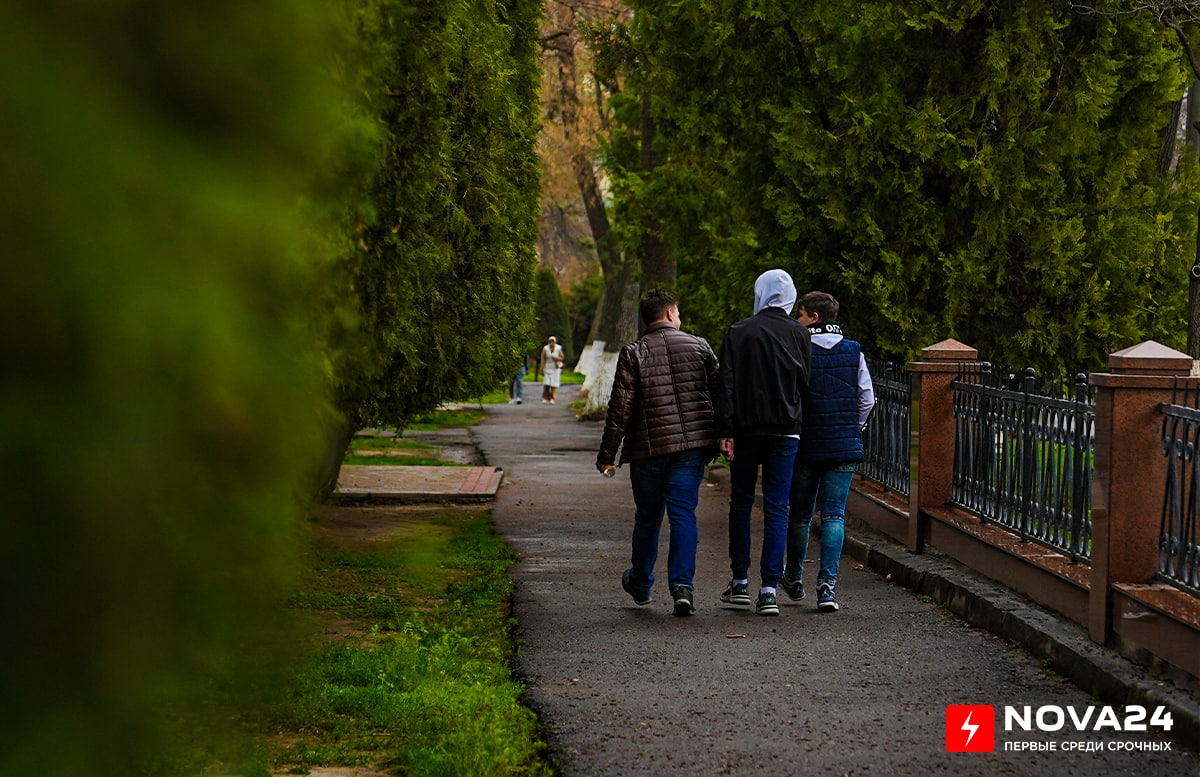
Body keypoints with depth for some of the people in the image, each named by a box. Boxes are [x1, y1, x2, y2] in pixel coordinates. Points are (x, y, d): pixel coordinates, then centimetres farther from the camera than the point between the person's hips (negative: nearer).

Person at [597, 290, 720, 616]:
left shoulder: (634, 353, -3)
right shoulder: (699, 347, 4)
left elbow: (620, 407, -7)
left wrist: (607, 454, -2)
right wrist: (714, 442, 16)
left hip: (649, 447, -1)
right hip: (692, 443, 1)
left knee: (647, 517, 13)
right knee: (683, 514, 0)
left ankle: (640, 585, 29)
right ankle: (682, 586, -13)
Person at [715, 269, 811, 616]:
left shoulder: (738, 333, -3)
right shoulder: (799, 334, 1)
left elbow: (727, 384, -7)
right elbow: (807, 383, 3)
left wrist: (725, 431, -6)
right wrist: (798, 420, 13)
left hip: (746, 430, 0)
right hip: (785, 431, 0)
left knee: (741, 503, 14)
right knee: (777, 509, 1)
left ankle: (740, 581, 17)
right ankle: (769, 590, -5)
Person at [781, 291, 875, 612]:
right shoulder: (853, 351, 3)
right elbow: (867, 398, 5)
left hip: (804, 445, -2)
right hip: (845, 447, 2)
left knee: (799, 513, 13)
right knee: (834, 514, 1)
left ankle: (794, 579, 27)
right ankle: (827, 584, -10)